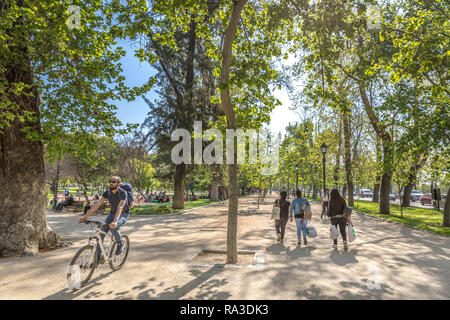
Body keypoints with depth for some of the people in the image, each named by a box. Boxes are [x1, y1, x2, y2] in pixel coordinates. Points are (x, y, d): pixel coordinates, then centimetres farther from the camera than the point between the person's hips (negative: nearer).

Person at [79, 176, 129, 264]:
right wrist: (85, 216, -18)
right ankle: (98, 258, 1)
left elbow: (120, 207, -40)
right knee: (101, 232, -11)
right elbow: (97, 204, -11)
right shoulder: (107, 192, -10)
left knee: (113, 227, -33)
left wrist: (115, 221, -55)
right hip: (112, 213, 6)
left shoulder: (122, 193, -27)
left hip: (123, 214, -5)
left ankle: (120, 244, -3)